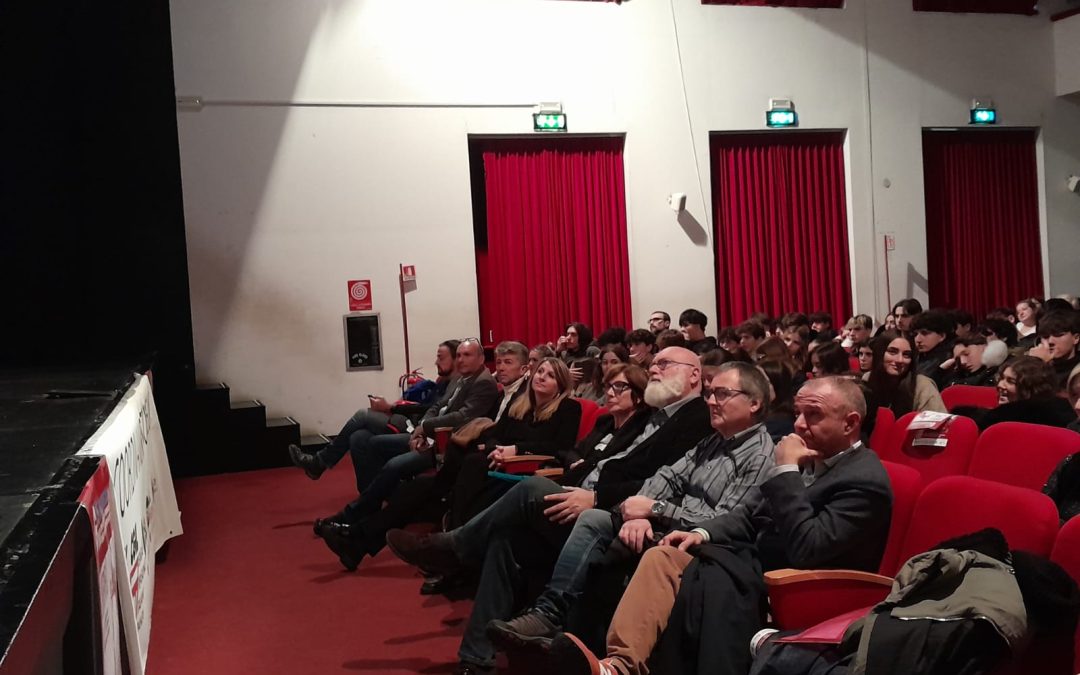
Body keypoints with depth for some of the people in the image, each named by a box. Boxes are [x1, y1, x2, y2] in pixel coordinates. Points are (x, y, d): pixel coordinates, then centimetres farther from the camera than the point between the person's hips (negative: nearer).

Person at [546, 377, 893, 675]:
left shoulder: (866, 480, -14)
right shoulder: (807, 457, 11)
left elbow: (806, 549, -24)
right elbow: (751, 514, 18)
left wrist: (785, 471, -21)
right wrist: (704, 533, 0)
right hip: (760, 561, 8)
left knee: (694, 585, -32)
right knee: (663, 557, -15)